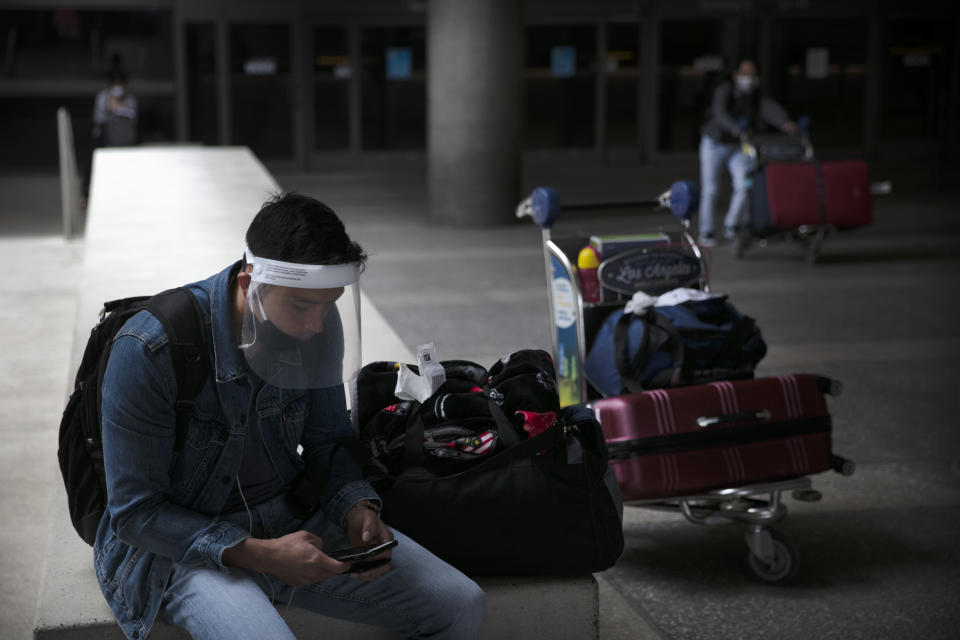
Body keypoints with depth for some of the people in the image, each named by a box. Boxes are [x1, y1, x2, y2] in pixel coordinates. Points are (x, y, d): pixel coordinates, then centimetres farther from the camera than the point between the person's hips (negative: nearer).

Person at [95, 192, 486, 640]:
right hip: (183, 542, -5)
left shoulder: (318, 324, -6)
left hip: (292, 516, 5)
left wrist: (358, 509, -12)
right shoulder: (150, 351, -23)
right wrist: (257, 555, -26)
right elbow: (135, 512, -17)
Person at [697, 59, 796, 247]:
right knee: (710, 190, -1)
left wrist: (786, 123, -52)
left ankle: (730, 227, 6)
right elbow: (720, 113, -40)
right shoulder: (724, 90, -23)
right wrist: (737, 129, -59)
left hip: (738, 147, 3)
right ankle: (706, 233, 12)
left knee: (743, 186, -12)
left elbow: (772, 109, -31)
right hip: (714, 144, -3)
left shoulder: (757, 96, -13)